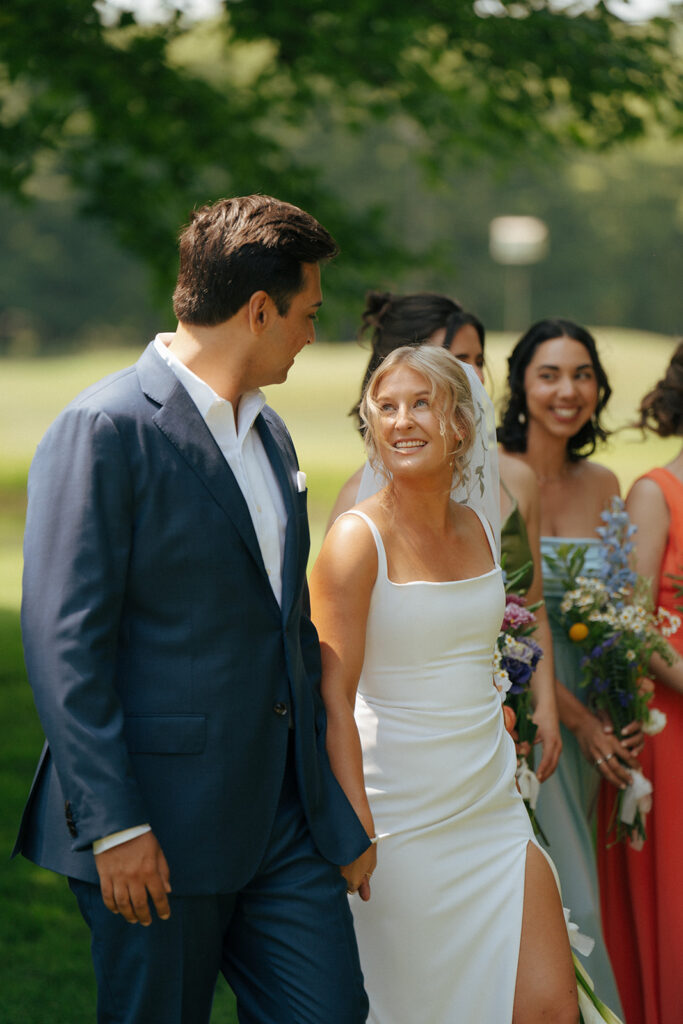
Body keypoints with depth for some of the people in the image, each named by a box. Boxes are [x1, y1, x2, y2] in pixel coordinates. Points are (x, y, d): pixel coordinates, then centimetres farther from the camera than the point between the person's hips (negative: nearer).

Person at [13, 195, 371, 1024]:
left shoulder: (270, 434, 15)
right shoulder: (104, 429, -12)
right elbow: (63, 639, -16)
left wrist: (330, 789, 20)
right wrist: (114, 824, -19)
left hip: (288, 820, 7)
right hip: (164, 828, -7)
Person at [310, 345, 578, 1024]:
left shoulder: (478, 529, 9)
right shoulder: (358, 538, -11)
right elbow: (333, 694, -16)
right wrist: (356, 827, -21)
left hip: (492, 809, 6)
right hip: (401, 827, -6)